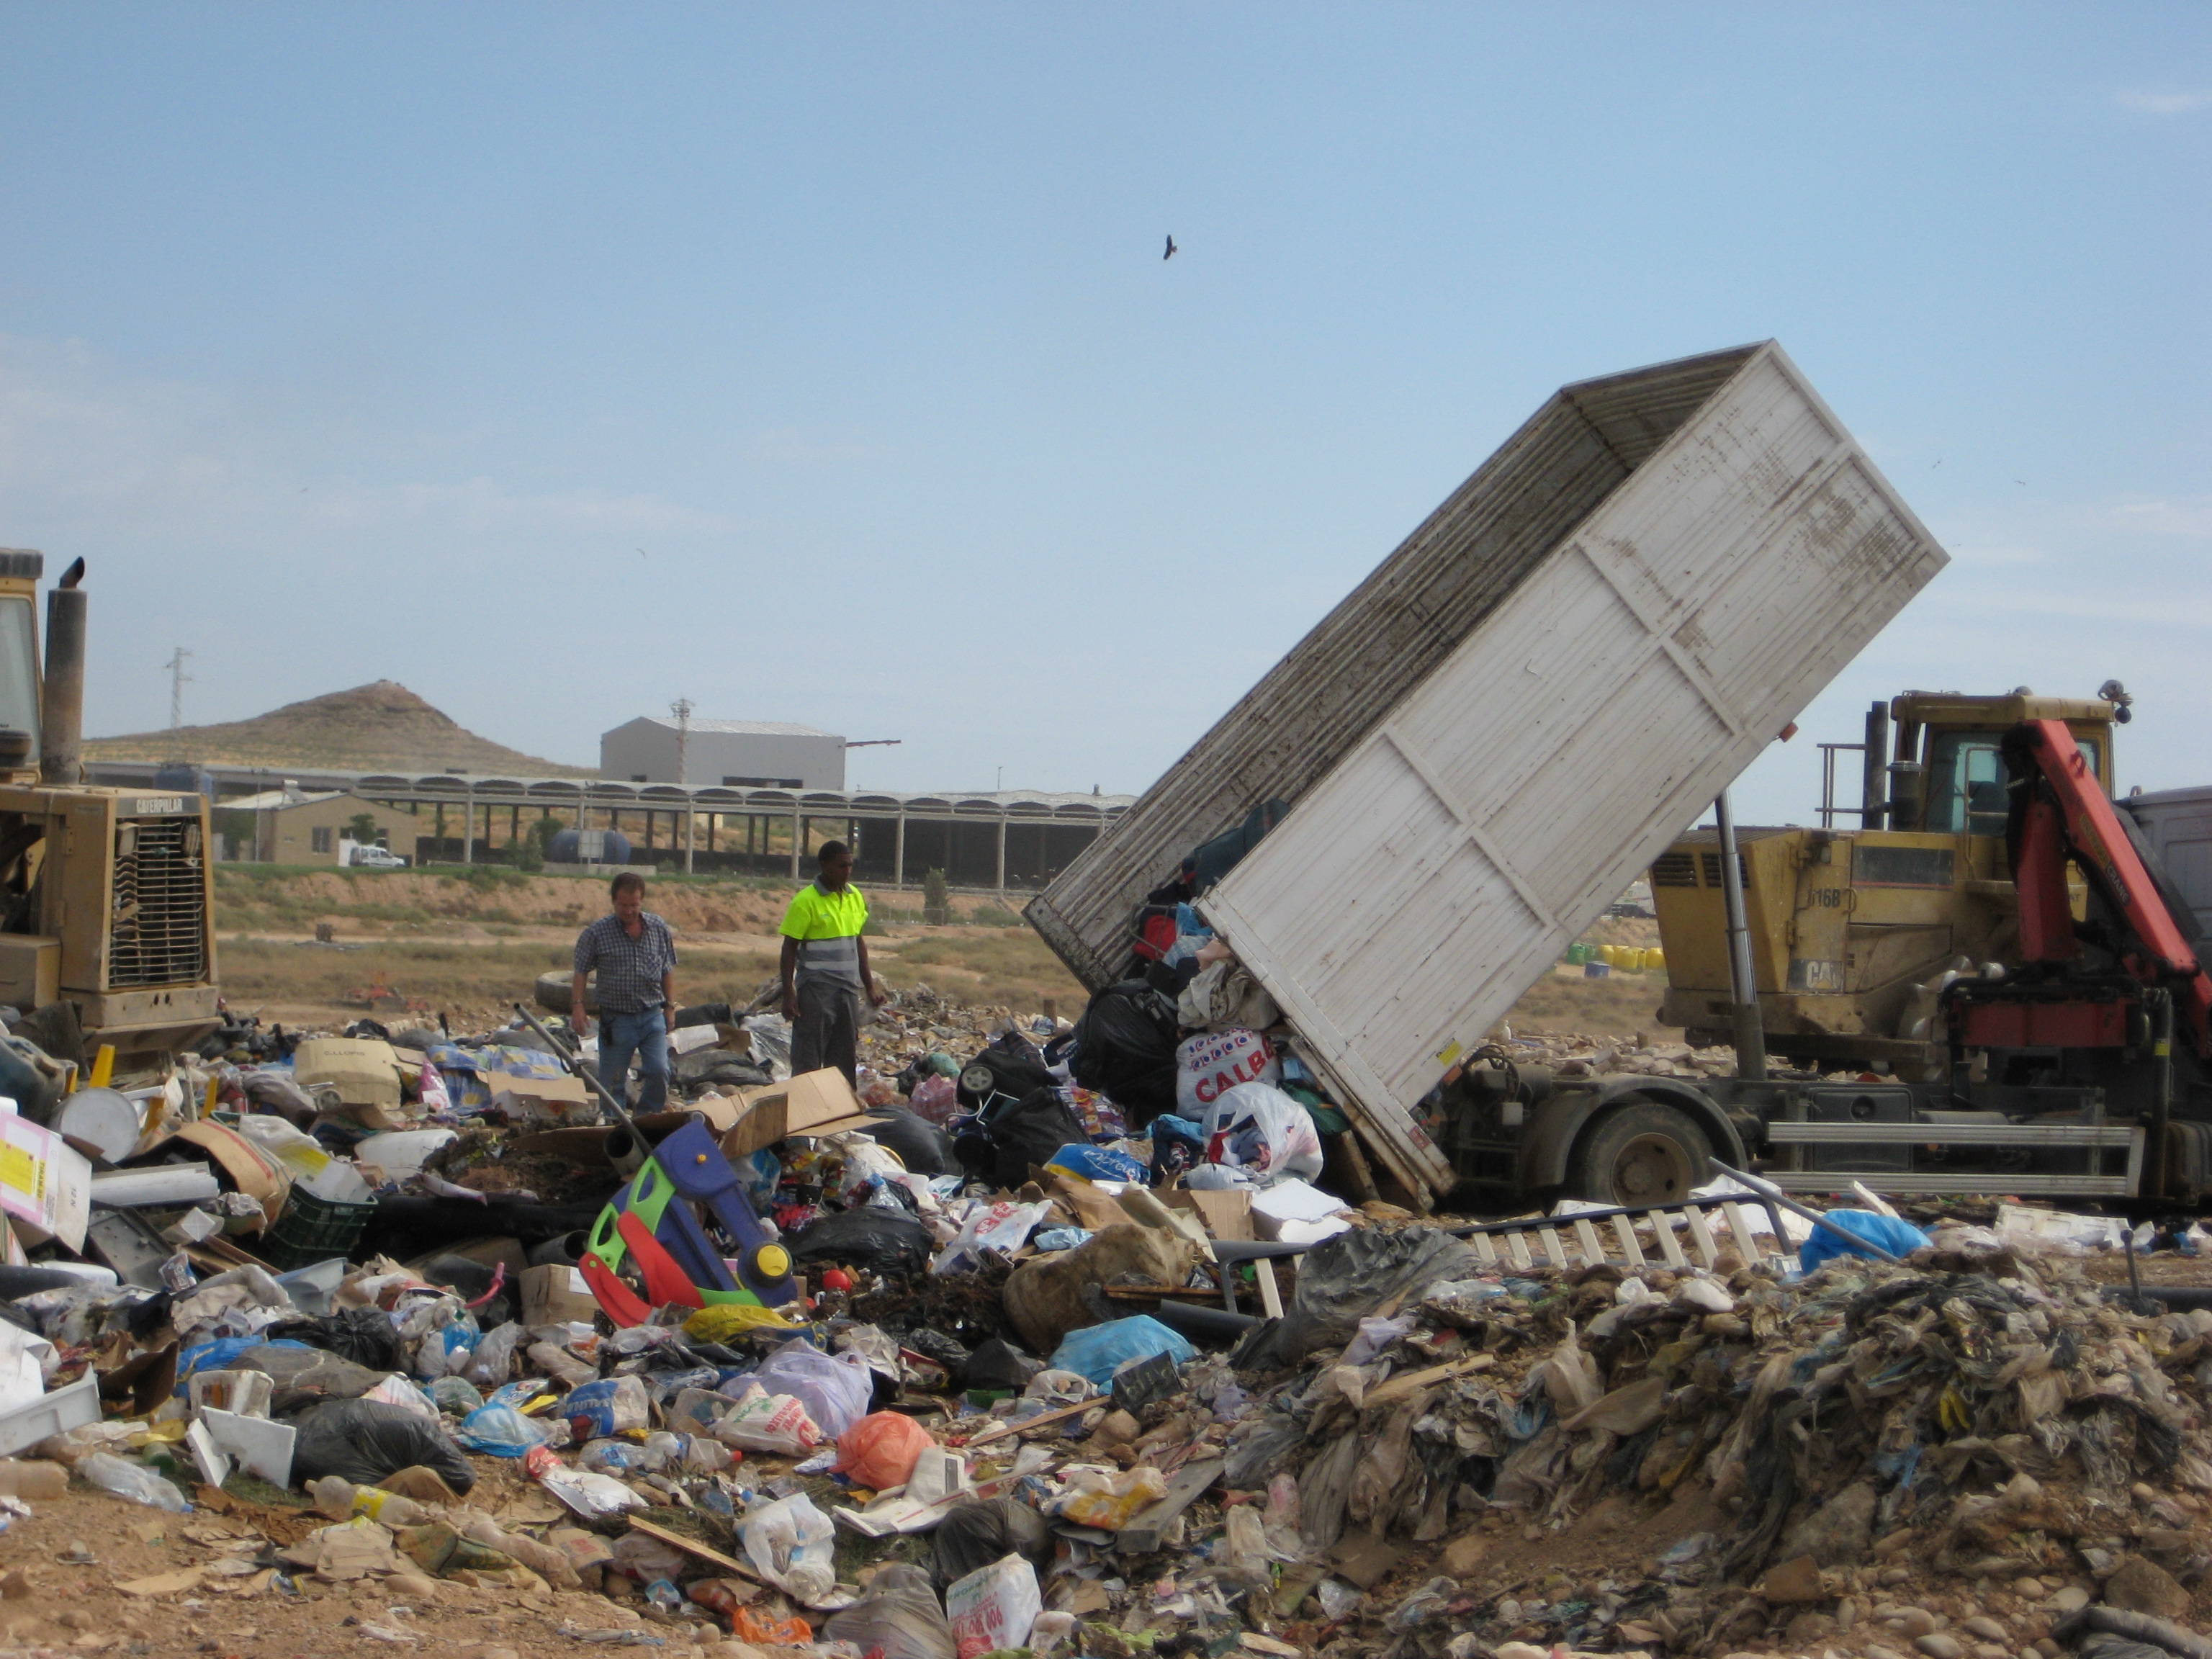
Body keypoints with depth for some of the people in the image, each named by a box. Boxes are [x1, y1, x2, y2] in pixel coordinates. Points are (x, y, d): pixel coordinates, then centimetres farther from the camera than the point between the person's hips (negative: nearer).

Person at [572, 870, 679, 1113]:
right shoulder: (597, 933, -5)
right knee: (612, 1082, 3)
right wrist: (578, 1006, -10)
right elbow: (581, 972, 0)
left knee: (659, 1072, -8)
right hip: (616, 1018, -2)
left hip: (652, 1016, 2)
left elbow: (668, 971, 12)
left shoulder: (660, 929, 3)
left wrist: (670, 1007, 10)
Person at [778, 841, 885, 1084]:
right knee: (808, 1063, -2)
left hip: (848, 990, 6)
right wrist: (789, 995, -13)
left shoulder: (855, 897, 9)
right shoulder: (806, 900, -10)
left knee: (845, 1060, 11)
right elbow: (789, 948, -9)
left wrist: (869, 987, 17)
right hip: (816, 991, -6)